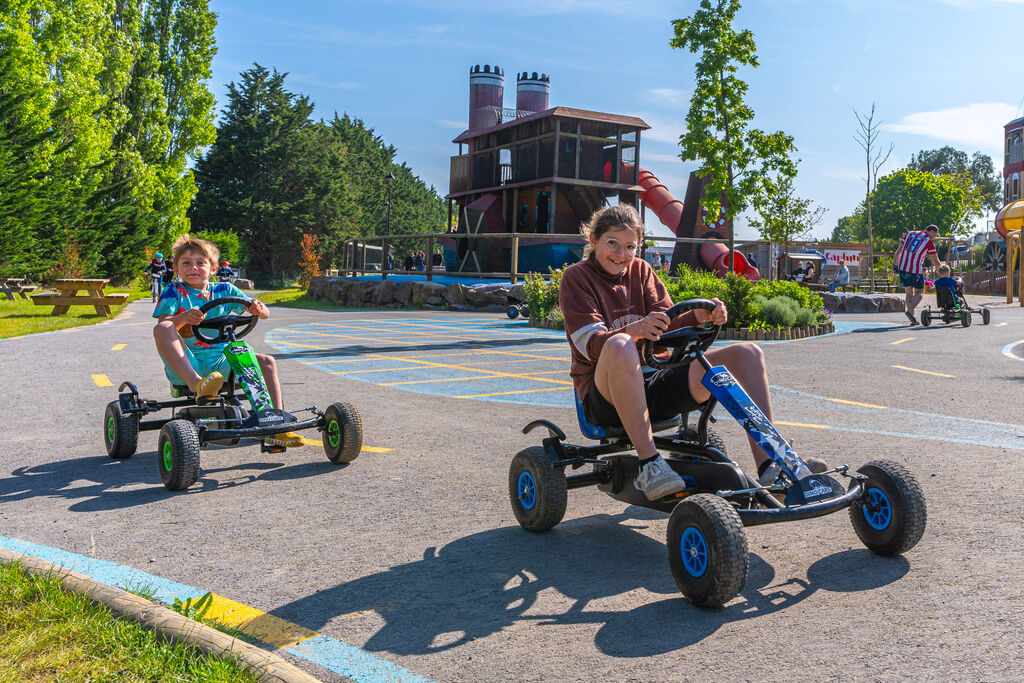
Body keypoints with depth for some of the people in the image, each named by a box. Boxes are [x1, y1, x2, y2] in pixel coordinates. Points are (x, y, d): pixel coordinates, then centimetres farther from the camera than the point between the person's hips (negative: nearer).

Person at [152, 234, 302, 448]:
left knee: (266, 362, -13)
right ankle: (195, 383, -43)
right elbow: (162, 326, -11)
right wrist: (183, 318, -32)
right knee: (162, 328, -28)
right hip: (185, 365, -3)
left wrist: (258, 308, -15)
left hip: (219, 361, 3)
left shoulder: (224, 290, 14)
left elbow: (265, 314, 10)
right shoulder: (174, 292, 6)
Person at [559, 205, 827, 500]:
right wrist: (633, 330, -36)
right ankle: (649, 464, -33)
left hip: (652, 387, 6)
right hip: (604, 397, -6)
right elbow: (591, 344, -16)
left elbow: (666, 329, 5)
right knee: (619, 345, -41)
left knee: (747, 353, -7)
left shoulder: (640, 270, 15)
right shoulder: (577, 277, -1)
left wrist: (698, 316, -16)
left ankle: (769, 465, -14)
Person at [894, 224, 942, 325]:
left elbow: (898, 251, 13)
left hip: (902, 268, 5)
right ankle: (910, 310, -14)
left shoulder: (909, 234, 15)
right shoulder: (929, 242, 1)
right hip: (916, 269, -5)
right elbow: (936, 262, 4)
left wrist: (895, 265, 17)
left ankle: (913, 320, 11)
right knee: (920, 292, 12)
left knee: (909, 292, 13)